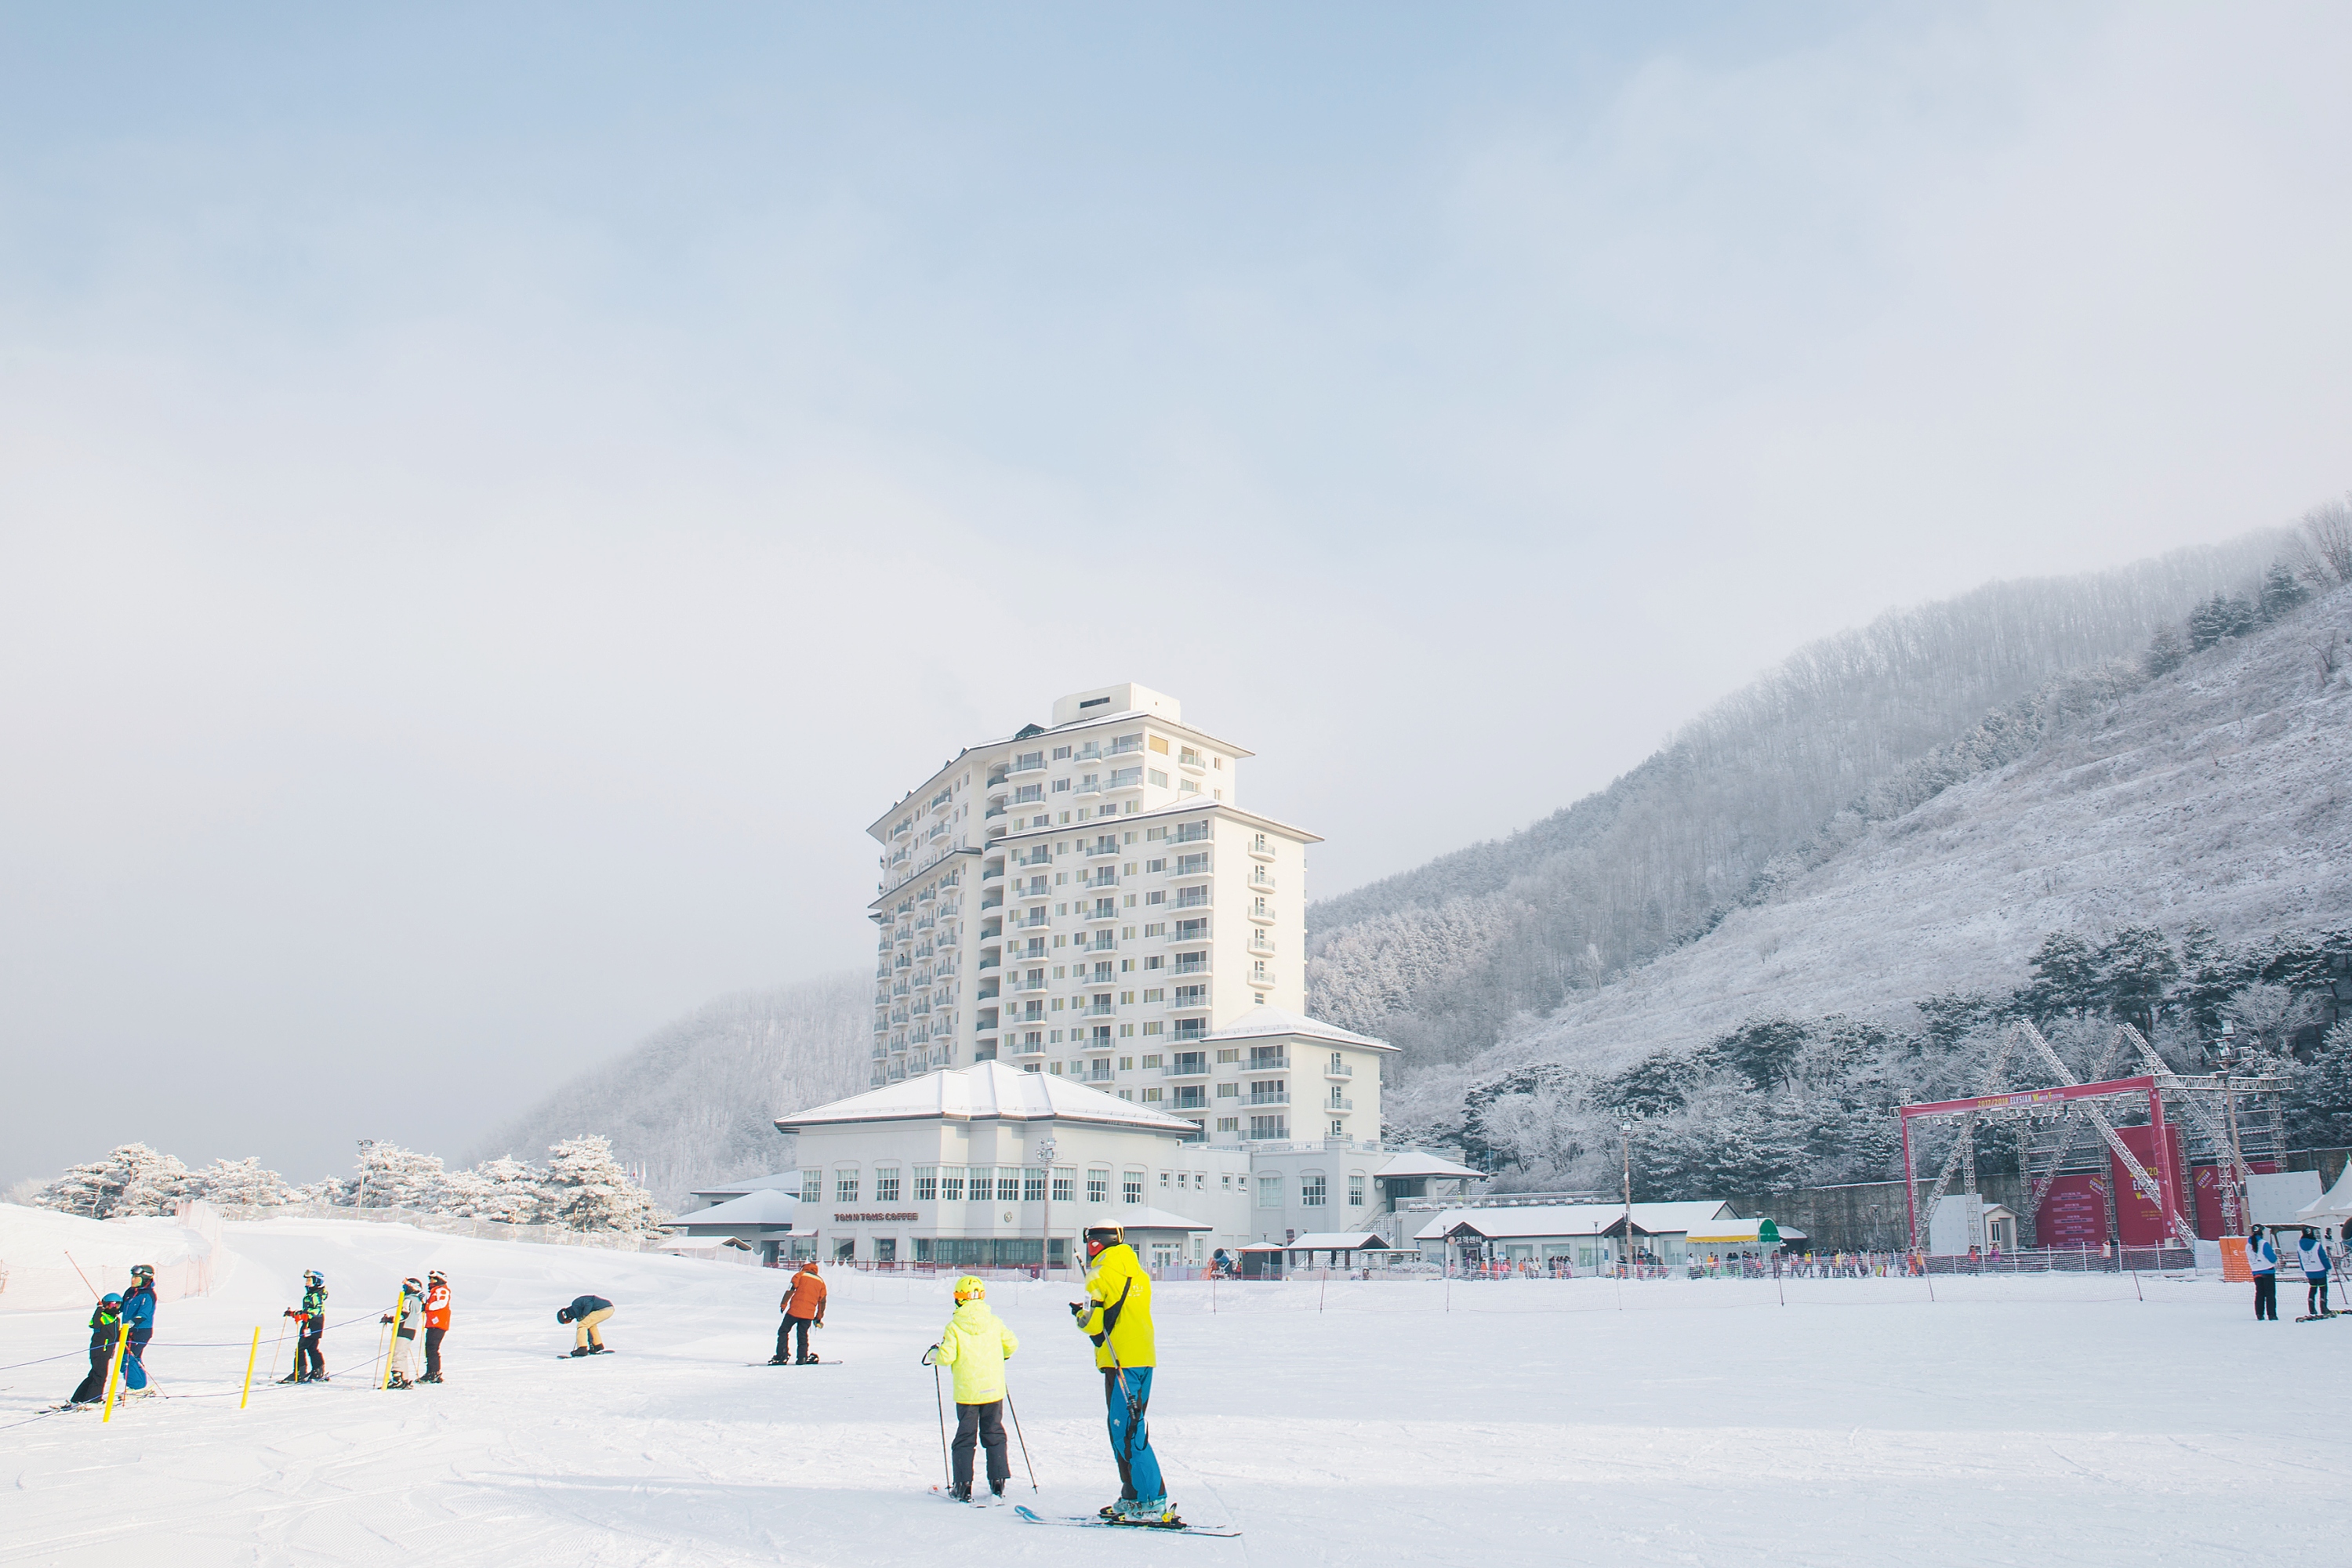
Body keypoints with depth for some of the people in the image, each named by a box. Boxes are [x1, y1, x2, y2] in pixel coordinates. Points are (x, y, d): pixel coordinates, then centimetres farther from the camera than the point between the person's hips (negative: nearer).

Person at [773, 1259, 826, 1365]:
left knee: (783, 1331, 5)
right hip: (809, 1314, 4)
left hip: (795, 1310, -4)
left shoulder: (800, 1275, 5)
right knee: (803, 1335, 15)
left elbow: (790, 1290, -7)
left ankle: (781, 1356, -5)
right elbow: (822, 1301, 17)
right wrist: (819, 1317, 23)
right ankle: (802, 1358, 9)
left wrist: (783, 1304, -5)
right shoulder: (820, 1280, 17)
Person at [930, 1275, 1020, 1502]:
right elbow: (1011, 1344, 5)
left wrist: (935, 1354, 8)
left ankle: (963, 1487, 4)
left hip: (967, 1392, -2)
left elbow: (947, 1357, -14)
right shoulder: (994, 1322, -1)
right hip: (994, 1390, 2)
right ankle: (998, 1483, 8)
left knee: (965, 1437, 7)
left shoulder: (954, 1326, -10)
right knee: (994, 1435, 12)